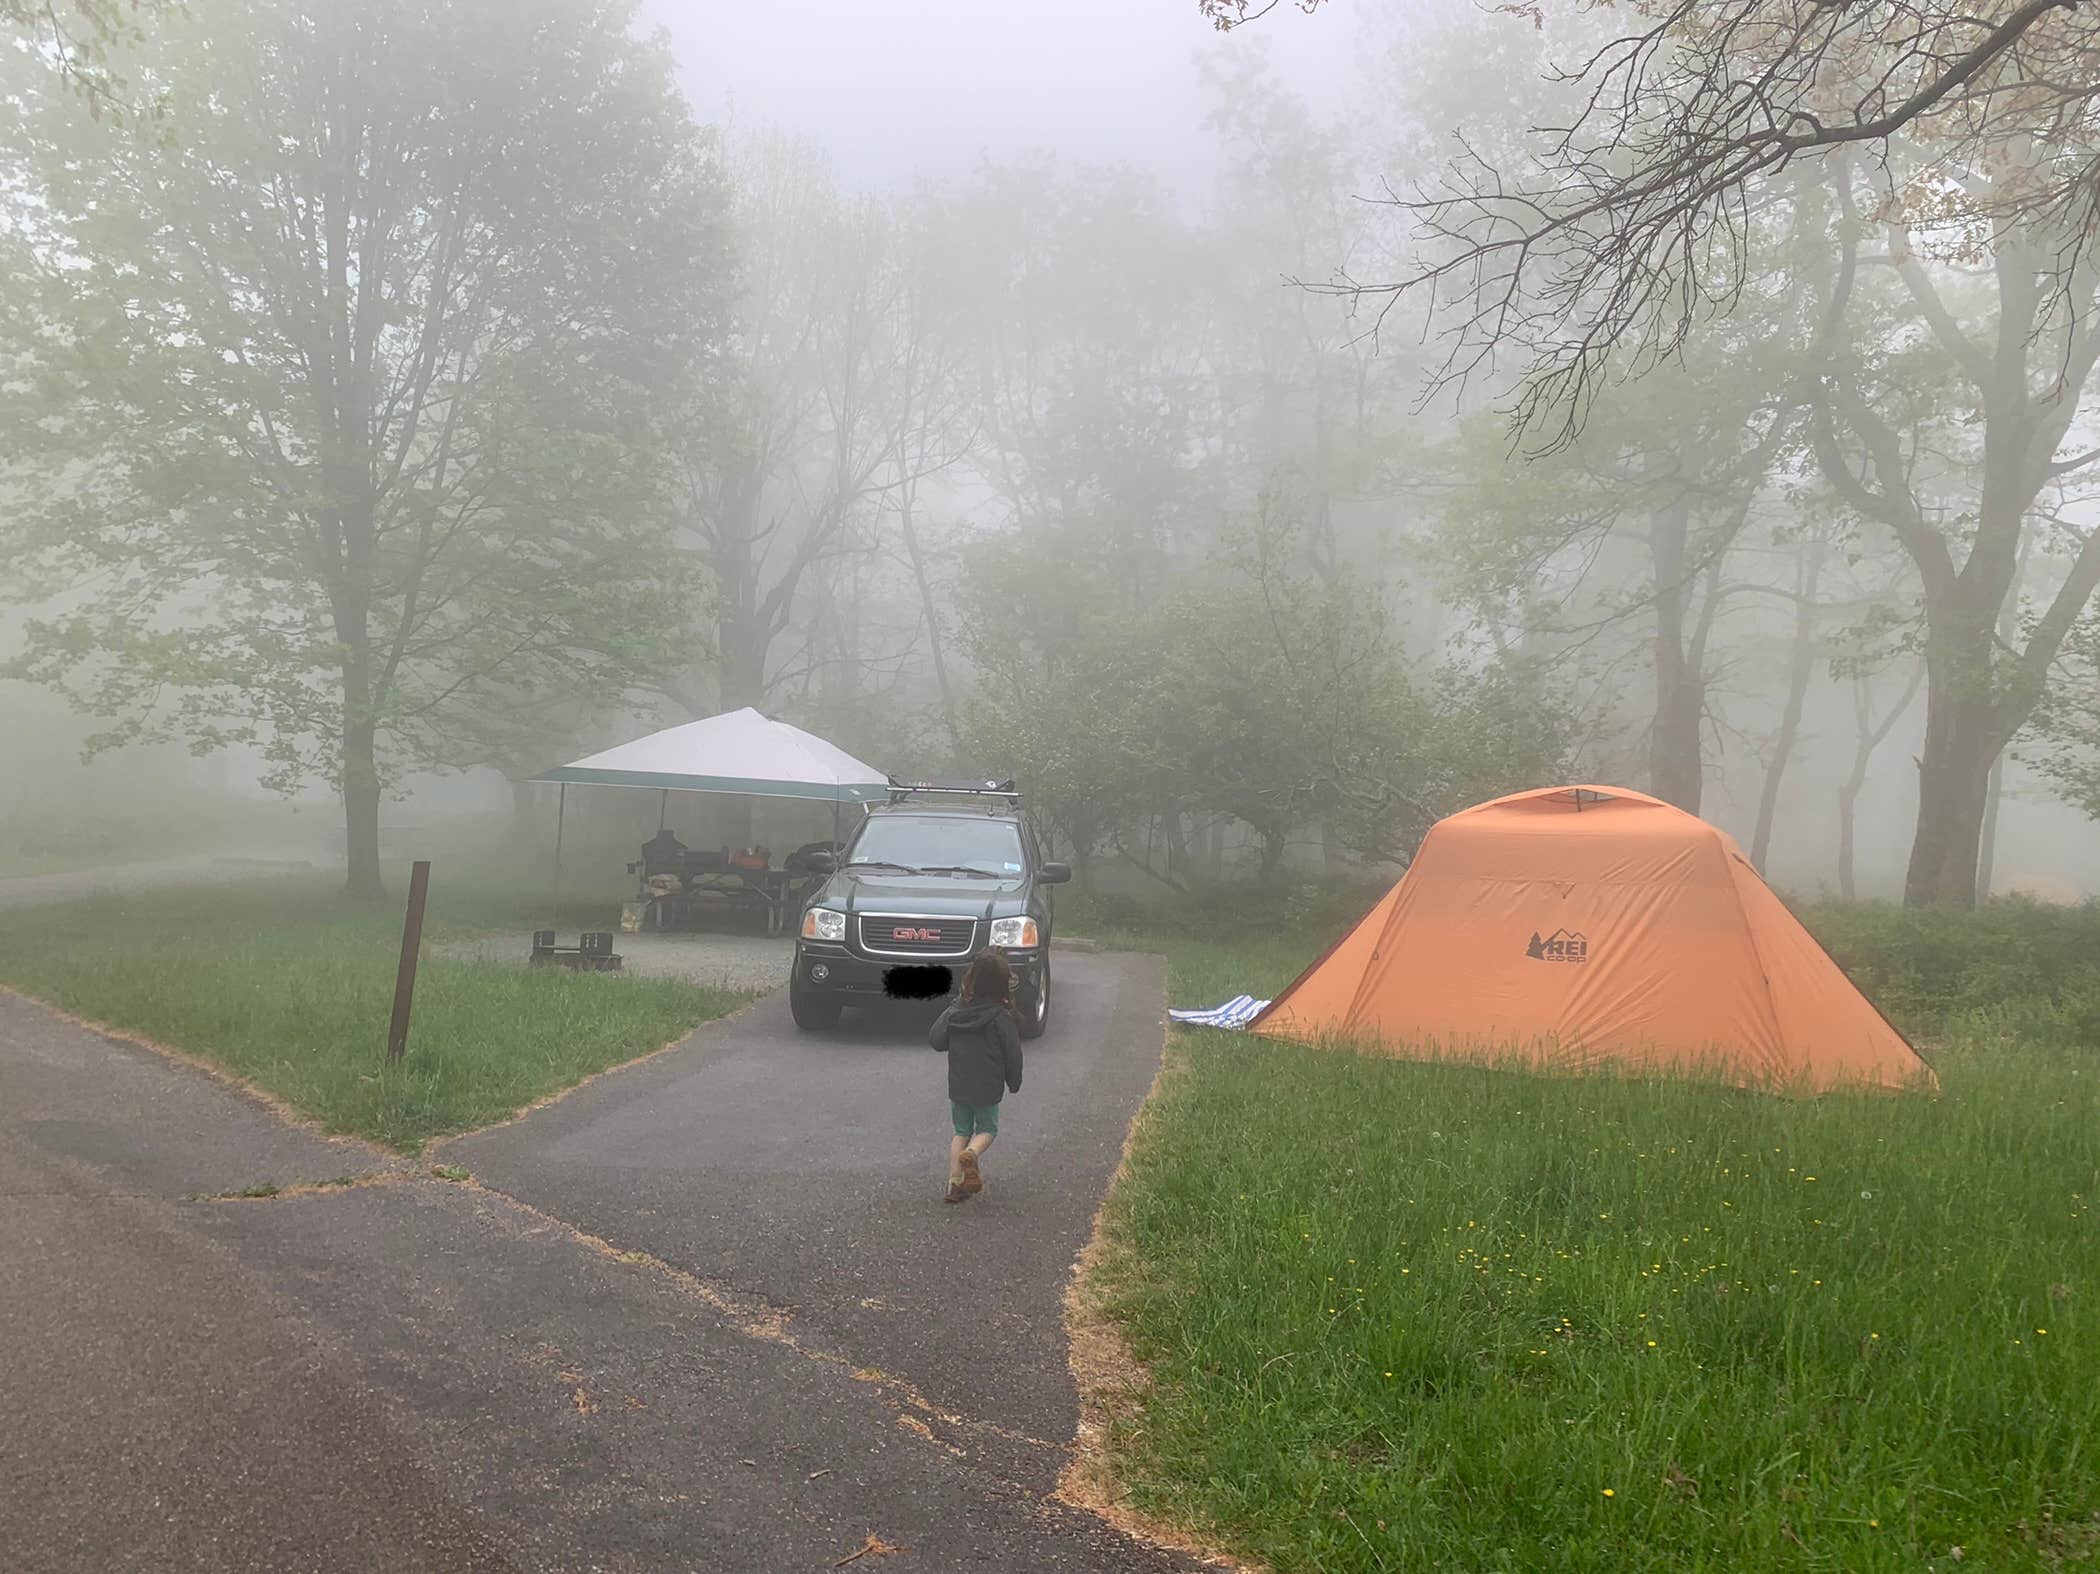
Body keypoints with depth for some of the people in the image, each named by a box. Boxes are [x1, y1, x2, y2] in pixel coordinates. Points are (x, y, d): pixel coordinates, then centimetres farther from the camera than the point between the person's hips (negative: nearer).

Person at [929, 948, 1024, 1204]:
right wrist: (1014, 1083, 6)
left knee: (961, 1132, 18)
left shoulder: (955, 1009, -6)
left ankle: (954, 1182, 7)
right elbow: (1012, 1055, -9)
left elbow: (936, 1039, -4)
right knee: (987, 1129, 16)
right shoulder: (1002, 1017, -15)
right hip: (987, 1087, -3)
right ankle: (971, 1154, -16)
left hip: (958, 1085, 3)